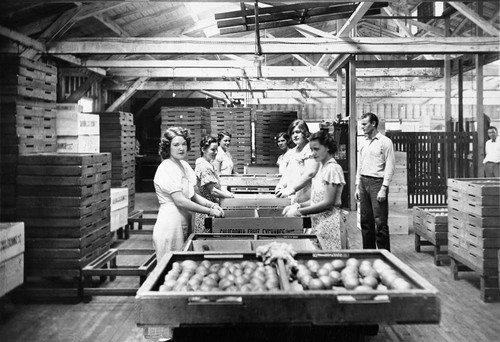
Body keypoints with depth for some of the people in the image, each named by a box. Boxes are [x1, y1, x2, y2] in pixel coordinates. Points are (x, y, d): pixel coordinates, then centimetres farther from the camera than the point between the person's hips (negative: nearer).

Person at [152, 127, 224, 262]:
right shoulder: (166, 168, -16)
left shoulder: (184, 165, 11)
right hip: (170, 224, -8)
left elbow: (192, 195, 12)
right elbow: (180, 201, -21)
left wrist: (211, 204, -5)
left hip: (184, 223, 9)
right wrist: (209, 211, -18)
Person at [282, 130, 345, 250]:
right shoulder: (322, 167, 13)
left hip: (329, 223, -8)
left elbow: (328, 203, -17)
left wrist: (300, 212, -15)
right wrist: (298, 205, 2)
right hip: (318, 221, 8)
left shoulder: (333, 168, -13)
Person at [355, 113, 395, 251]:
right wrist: (357, 186, 13)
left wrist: (384, 189, -14)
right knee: (365, 221, 9)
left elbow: (390, 166, -9)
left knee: (380, 222, -6)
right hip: (363, 182, 6)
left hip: (377, 182, -6)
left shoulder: (385, 142, -5)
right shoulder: (363, 142, 15)